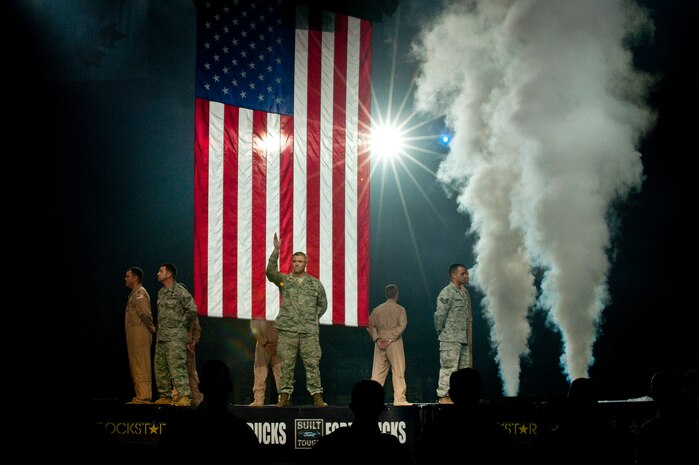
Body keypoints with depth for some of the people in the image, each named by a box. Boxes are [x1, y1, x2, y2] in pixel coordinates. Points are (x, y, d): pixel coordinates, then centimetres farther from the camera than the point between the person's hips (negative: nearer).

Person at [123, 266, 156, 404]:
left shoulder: (139, 293, -12)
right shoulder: (135, 293, 21)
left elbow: (146, 313, -21)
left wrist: (152, 329, -12)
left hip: (140, 335, -11)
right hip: (134, 336, 11)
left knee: (141, 367, -11)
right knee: (136, 367, 12)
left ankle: (143, 397, -12)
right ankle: (141, 396, 15)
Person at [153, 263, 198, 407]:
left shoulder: (180, 291, -10)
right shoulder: (161, 292, 16)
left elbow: (192, 310, -13)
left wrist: (184, 325, -4)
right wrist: (158, 329, 17)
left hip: (175, 337, -9)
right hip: (161, 336, 9)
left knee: (177, 366, -12)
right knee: (160, 367, 9)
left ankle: (184, 396, -12)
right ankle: (165, 396, 16)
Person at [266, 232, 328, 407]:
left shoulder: (315, 283, 12)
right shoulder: (284, 280, 8)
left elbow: (323, 303, 23)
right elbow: (270, 272, -11)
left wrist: (316, 317, 11)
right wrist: (276, 252, -20)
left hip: (310, 330, 1)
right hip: (288, 329, -1)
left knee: (312, 363, -2)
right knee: (286, 364, 1)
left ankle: (316, 395, 1)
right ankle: (285, 395, 6)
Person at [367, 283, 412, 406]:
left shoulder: (377, 310, 10)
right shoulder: (400, 309, -1)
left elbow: (371, 326, 4)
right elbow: (402, 326, -12)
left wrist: (377, 339, -3)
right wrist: (390, 339, -14)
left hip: (380, 344, 4)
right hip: (394, 343, -4)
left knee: (378, 371, 7)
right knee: (398, 371, -1)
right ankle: (399, 399, -5)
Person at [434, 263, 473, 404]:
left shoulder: (464, 293, 17)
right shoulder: (447, 293, -11)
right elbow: (439, 314, -17)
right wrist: (440, 331, -8)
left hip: (463, 339, 9)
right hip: (450, 339, -9)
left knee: (464, 368, 9)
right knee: (448, 368, -9)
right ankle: (443, 396, -7)